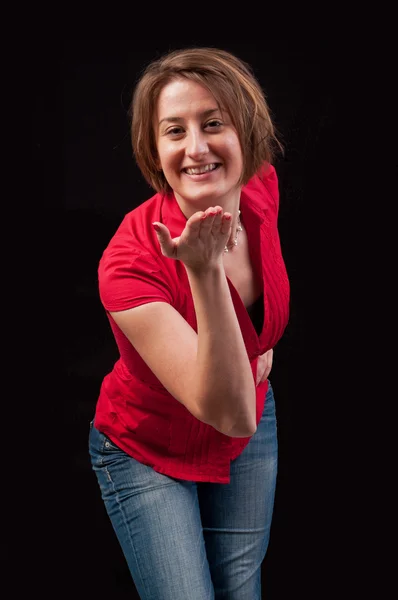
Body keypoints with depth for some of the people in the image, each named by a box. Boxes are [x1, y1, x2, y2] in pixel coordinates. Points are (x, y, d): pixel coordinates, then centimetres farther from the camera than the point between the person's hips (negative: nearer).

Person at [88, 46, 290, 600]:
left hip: (251, 436, 5)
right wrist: (204, 273, -49)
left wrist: (261, 347, -1)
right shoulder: (130, 261, -35)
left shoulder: (261, 187, -18)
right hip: (148, 453, -5)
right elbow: (231, 415, -40)